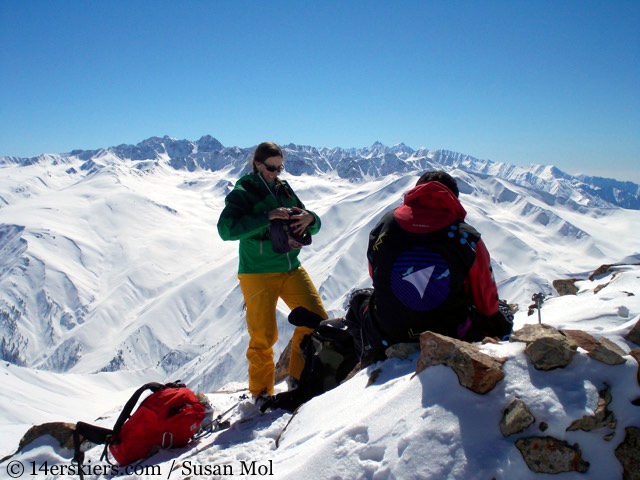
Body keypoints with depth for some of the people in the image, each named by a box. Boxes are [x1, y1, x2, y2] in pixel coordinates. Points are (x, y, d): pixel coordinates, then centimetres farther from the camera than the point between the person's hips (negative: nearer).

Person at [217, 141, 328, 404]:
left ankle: (299, 376, 16)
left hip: (291, 268, 5)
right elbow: (226, 229, -21)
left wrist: (310, 219, -14)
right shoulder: (242, 193, -5)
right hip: (258, 274, -5)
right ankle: (261, 391, 20)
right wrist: (267, 217, -27)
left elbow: (312, 226, 11)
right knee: (264, 335, -1)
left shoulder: (284, 189, 10)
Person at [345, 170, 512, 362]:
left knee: (359, 299, 32)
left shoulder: (383, 227, -4)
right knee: (500, 319, 25)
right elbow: (487, 302, -2)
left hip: (386, 341, 2)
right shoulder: (466, 237, -10)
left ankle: (375, 360, 35)